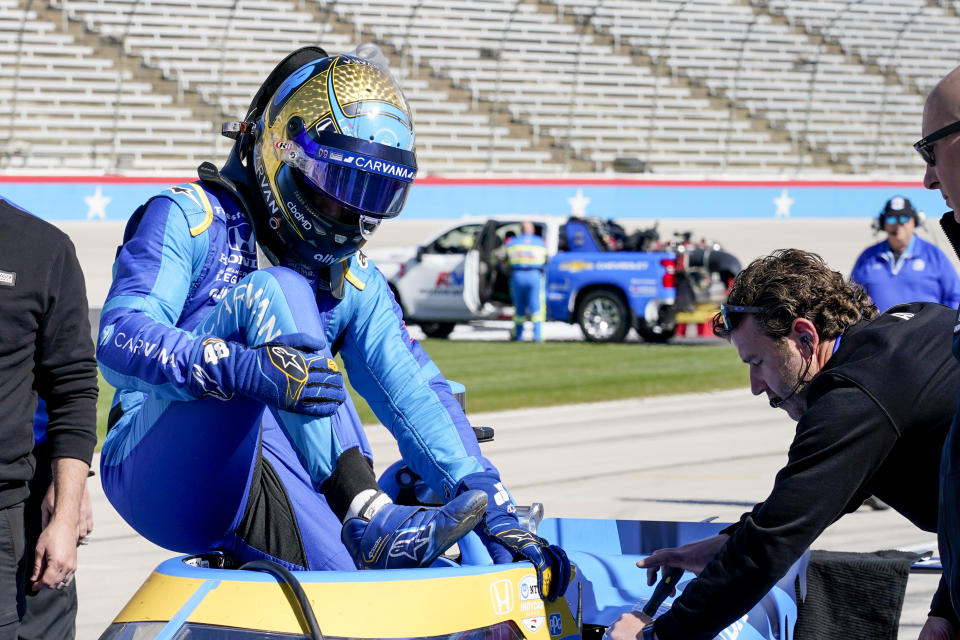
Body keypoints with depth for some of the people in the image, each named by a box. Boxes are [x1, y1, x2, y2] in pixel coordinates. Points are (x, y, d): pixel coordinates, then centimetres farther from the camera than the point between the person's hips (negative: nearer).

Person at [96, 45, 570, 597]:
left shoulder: (356, 281, 14)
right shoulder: (187, 220, -4)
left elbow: (414, 392, 7)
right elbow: (119, 342, -19)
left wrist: (500, 519, -7)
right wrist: (240, 370, -38)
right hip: (152, 469, -5)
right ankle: (368, 520, -37)